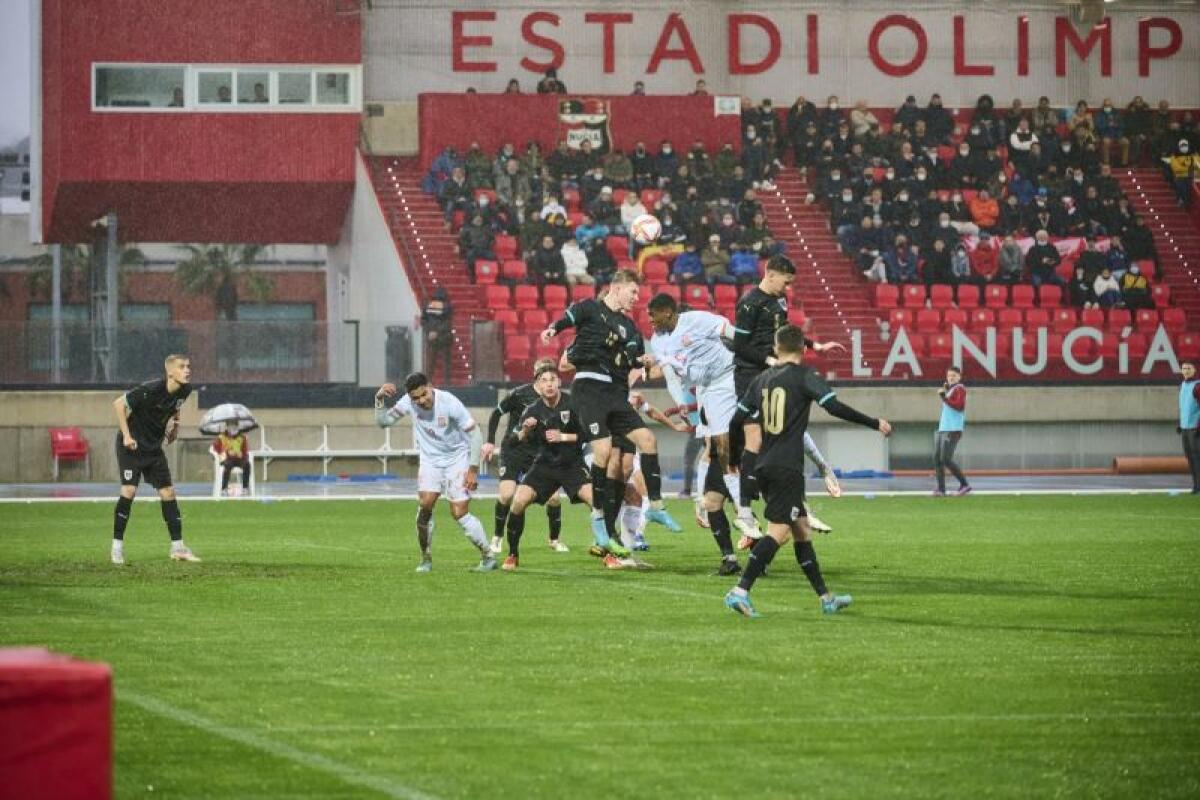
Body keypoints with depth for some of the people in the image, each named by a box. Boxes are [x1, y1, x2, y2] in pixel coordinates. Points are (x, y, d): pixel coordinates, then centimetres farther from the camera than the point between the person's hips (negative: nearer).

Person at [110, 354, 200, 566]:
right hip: (131, 445, -6)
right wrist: (126, 436, -19)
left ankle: (177, 547, 6)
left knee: (168, 492, 2)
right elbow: (119, 403, -19)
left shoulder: (185, 390, -6)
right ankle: (117, 546, -4)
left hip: (154, 447, 6)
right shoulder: (151, 390, -27)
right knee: (129, 490, -15)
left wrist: (174, 422, 3)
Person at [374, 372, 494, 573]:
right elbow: (383, 421, -2)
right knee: (424, 505, -15)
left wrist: (473, 470, -16)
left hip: (457, 459, -4)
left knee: (459, 513, -11)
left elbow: (475, 434, -16)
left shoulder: (449, 402, -23)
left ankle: (488, 557, 3)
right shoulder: (408, 403, -11)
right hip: (430, 460, 4)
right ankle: (426, 559, 1)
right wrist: (380, 399, -21)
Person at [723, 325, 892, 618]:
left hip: (764, 467, 7)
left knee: (802, 530, 14)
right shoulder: (804, 375, -5)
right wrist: (875, 424, -9)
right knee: (778, 532, -12)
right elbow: (835, 407, -16)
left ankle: (826, 597, 18)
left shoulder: (762, 379, 12)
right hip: (787, 468, -7)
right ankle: (740, 591, -25)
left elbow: (738, 417, 13)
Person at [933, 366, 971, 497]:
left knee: (946, 459, -12)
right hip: (942, 428, 9)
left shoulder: (960, 389, -7)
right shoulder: (949, 389, 20)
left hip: (953, 430, -9)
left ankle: (964, 484, -3)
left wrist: (944, 397, -21)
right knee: (937, 458, 3)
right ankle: (941, 489, 3)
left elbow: (959, 406, -19)